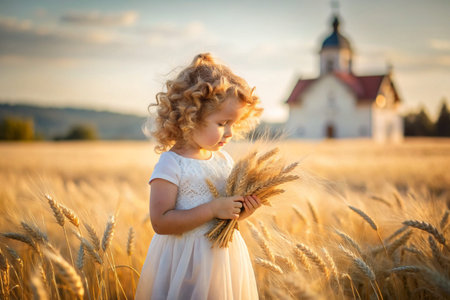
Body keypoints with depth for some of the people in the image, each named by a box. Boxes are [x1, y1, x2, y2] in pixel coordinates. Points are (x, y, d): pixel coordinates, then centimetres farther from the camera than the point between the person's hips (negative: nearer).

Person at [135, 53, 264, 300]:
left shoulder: (224, 161, 5)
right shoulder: (171, 164, -15)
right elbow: (161, 222, -22)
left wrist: (244, 210, -6)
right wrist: (213, 209, -25)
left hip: (225, 259, 6)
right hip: (186, 264, -6)